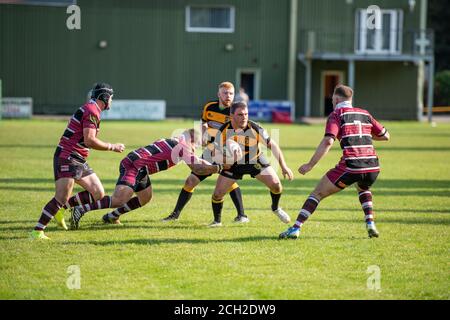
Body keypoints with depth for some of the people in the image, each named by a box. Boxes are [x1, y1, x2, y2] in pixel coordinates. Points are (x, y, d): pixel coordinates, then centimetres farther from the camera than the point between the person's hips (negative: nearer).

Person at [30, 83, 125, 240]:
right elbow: (89, 141, -23)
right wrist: (112, 147, -13)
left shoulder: (90, 109, 18)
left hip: (79, 161, 10)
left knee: (98, 194, 5)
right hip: (67, 158, -10)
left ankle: (61, 208, 12)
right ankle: (37, 231, -11)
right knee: (61, 198, -16)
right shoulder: (92, 111, -14)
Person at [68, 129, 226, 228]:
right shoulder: (183, 146, -2)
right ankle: (82, 210, -31)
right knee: (119, 200, -23)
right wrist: (218, 168, 6)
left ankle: (111, 217, 24)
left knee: (145, 197, 23)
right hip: (135, 166, -10)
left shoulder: (174, 142, 24)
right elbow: (197, 169, -4)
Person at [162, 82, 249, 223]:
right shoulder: (209, 107, 0)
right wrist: (204, 134, 0)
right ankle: (175, 214, 20)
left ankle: (242, 215, -21)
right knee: (190, 181, 5)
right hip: (209, 153, 5)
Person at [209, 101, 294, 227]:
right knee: (218, 193, -8)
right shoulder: (223, 131, -23)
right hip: (233, 164, 0)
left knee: (276, 184, -11)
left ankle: (275, 208, 23)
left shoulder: (255, 129, -26)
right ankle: (217, 221, 20)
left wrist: (284, 167, -24)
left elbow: (272, 145, -19)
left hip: (255, 161, 0)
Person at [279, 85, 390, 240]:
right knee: (363, 189, 38)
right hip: (372, 165, 5)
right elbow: (385, 136, 22)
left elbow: (328, 141, -12)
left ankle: (295, 228, -1)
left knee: (318, 193, 8)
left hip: (351, 166, -5)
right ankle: (370, 224, 20)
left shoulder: (336, 115, 4)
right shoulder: (364, 114, 18)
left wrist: (310, 165, -9)